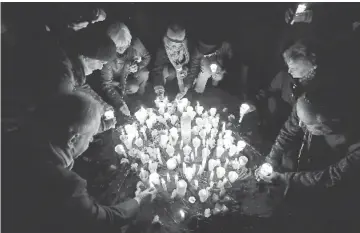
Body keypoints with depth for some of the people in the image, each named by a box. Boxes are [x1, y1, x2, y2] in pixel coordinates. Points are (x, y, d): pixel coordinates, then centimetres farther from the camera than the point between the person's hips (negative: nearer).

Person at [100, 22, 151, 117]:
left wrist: (138, 66, -26)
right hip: (118, 81, -3)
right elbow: (106, 84, -28)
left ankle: (141, 97, 2)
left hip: (133, 74, 3)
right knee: (133, 88, -30)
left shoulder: (135, 44, -27)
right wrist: (120, 104, -37)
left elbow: (147, 57, -6)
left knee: (144, 74, -27)